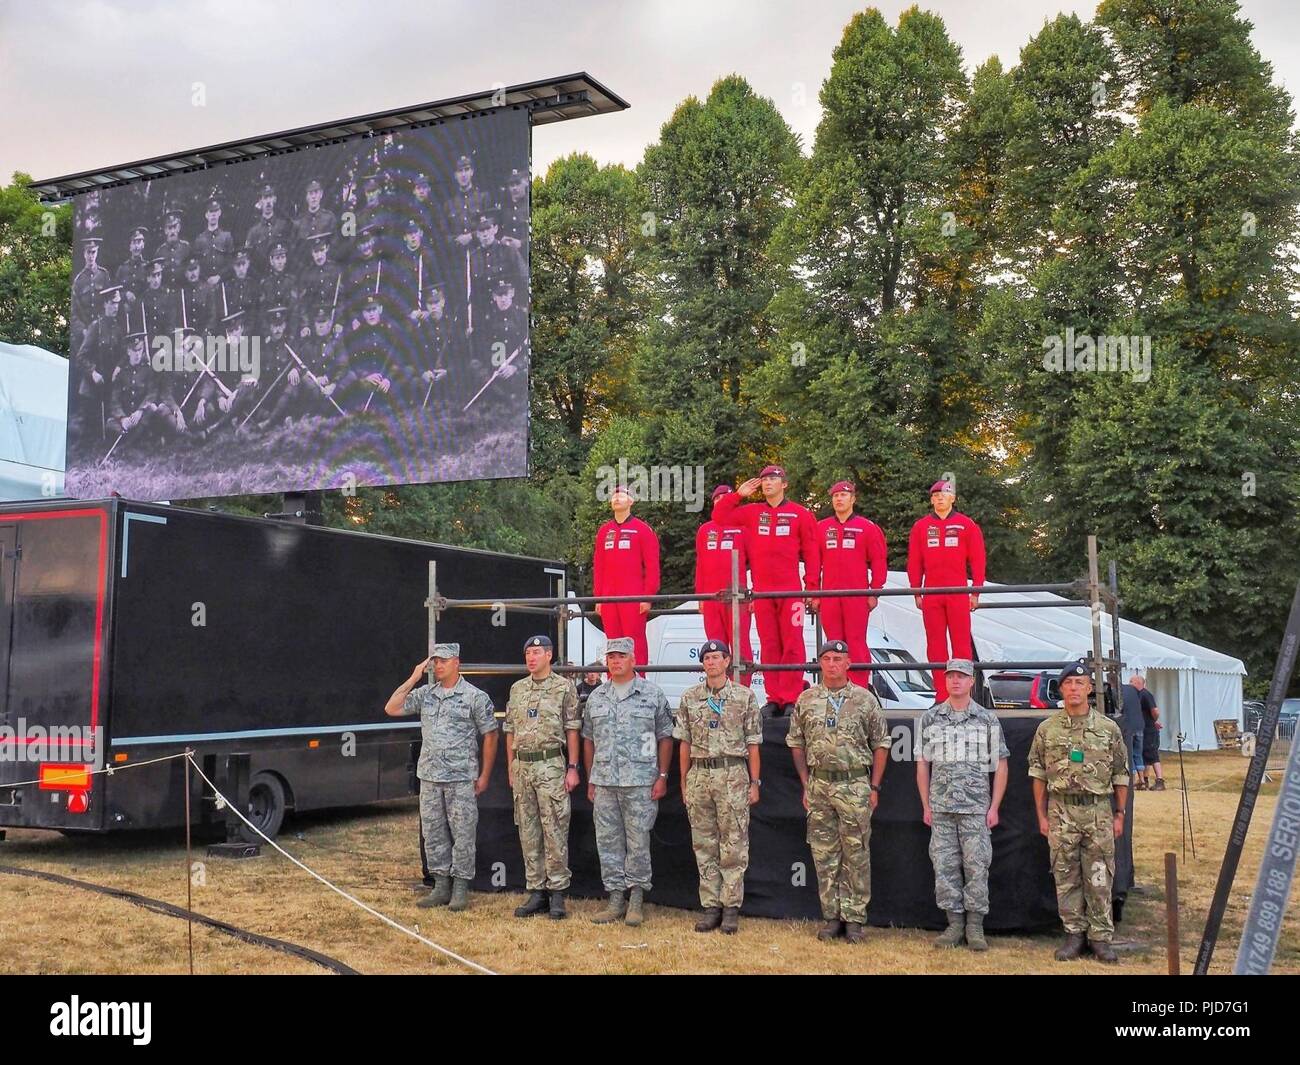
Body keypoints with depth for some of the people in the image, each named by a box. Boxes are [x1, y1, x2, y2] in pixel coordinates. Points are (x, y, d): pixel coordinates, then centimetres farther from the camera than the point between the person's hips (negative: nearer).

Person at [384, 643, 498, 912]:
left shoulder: (475, 696, -3)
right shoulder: (425, 693, 10)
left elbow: (490, 735, -1)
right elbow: (391, 709, 4)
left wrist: (484, 776, -4)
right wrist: (412, 679, -1)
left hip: (461, 779, -5)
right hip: (429, 777, 5)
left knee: (462, 834, -1)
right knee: (433, 834, 9)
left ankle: (460, 889, 6)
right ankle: (441, 886, 18)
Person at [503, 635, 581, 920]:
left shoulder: (564, 687, -1)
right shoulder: (517, 689, 13)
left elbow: (572, 730, -2)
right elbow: (510, 731, 16)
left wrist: (572, 768, -7)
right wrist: (511, 768, 12)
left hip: (551, 765, -5)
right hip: (522, 766, 5)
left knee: (555, 830, -5)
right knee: (528, 832, 7)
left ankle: (557, 892, 1)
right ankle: (536, 891, 14)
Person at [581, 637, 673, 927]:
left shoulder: (652, 694, 1)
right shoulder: (596, 697, 12)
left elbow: (665, 737, 1)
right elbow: (589, 740, 15)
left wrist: (662, 776, -5)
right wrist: (590, 780, 12)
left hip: (640, 781, -4)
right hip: (604, 782, 4)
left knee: (638, 842, -1)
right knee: (608, 842, 6)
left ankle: (637, 900, 9)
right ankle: (615, 899, 15)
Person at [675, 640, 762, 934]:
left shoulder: (745, 697, 1)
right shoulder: (690, 697, 9)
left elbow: (752, 744, 2)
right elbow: (685, 743, 11)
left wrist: (754, 782, -1)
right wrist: (684, 781, 9)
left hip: (732, 774, -3)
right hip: (699, 774, 3)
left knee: (734, 844, -1)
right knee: (704, 845, 6)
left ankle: (731, 908, 5)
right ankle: (711, 906, 13)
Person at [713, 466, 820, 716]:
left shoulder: (800, 514, 4)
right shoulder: (752, 513, 13)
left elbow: (811, 554, 2)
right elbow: (719, 516, 16)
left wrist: (812, 588, -3)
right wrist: (738, 494, 8)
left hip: (791, 591, -3)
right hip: (761, 591, 3)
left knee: (792, 646, -6)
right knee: (769, 646, 4)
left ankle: (791, 699, -5)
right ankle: (773, 698, 7)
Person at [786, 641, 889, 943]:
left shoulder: (865, 699, 1)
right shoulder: (806, 700, 6)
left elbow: (880, 745, 4)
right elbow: (796, 743, 12)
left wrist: (874, 787, 0)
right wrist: (806, 785, 7)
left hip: (855, 785, -2)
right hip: (819, 784, 2)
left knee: (856, 855, 0)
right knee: (824, 855, 6)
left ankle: (854, 919, 8)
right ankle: (832, 917, 14)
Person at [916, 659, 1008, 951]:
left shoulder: (988, 720, 2)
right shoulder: (929, 719, 7)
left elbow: (1000, 765, 3)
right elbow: (922, 765, 10)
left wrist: (994, 807, -2)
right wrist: (926, 806, 5)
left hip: (976, 808, -2)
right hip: (940, 808, 2)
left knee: (977, 867, -1)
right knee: (944, 868, 3)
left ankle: (975, 927, 9)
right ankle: (955, 924, 13)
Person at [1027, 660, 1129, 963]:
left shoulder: (1108, 728, 2)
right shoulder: (1048, 729, 3)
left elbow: (1121, 775, 6)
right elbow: (1039, 775, 6)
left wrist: (1119, 814, 4)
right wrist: (1042, 815, 3)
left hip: (1099, 812, -1)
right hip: (1061, 811, 1)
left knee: (1099, 879, 2)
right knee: (1066, 878, 5)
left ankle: (1100, 936, 11)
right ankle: (1074, 933, 16)